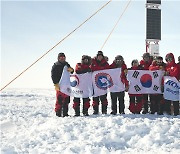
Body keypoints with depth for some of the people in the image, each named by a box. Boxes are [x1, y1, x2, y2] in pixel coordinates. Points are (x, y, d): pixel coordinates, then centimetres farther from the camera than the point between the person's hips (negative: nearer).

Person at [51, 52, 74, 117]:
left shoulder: (66, 64, 18)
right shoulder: (55, 65, 0)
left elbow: (72, 71, 19)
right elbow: (53, 75, -7)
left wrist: (71, 70, -6)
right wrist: (56, 84, -17)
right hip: (59, 84, -6)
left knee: (66, 99, 8)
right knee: (59, 100, -11)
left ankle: (65, 113, 15)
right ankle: (58, 113, -5)